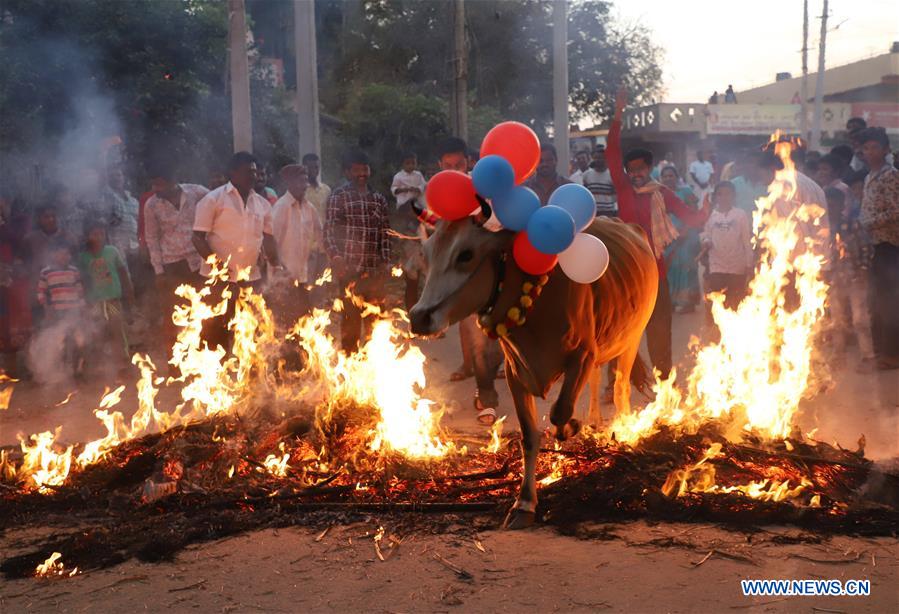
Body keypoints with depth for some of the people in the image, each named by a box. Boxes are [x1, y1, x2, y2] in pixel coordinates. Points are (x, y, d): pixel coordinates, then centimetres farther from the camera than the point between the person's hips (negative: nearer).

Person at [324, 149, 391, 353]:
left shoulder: (379, 199, 13)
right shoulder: (339, 196, 0)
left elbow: (385, 233, 14)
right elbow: (329, 230, -5)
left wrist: (385, 261, 3)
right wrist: (336, 257, -18)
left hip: (375, 270, 4)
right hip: (350, 268, -4)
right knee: (351, 318, -1)